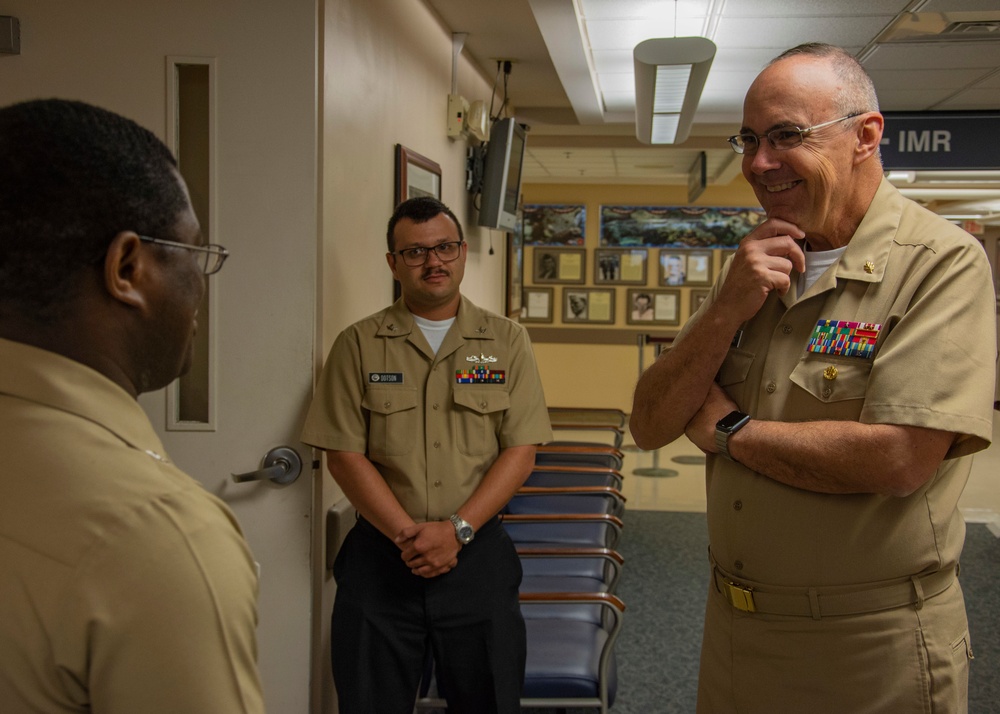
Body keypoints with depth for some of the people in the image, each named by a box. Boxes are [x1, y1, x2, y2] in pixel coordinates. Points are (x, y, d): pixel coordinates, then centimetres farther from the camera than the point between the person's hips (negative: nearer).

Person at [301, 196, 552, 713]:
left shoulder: (506, 341, 4)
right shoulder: (358, 345, 2)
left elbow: (520, 451, -2)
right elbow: (343, 454, -3)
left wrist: (457, 529, -12)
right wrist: (406, 533, -13)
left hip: (478, 553, 1)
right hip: (380, 555, 0)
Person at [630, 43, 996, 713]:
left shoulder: (942, 261, -15)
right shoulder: (752, 269, 6)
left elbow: (896, 461, -26)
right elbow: (649, 426, 1)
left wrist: (726, 429, -12)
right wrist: (727, 313, -15)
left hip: (872, 650, -6)